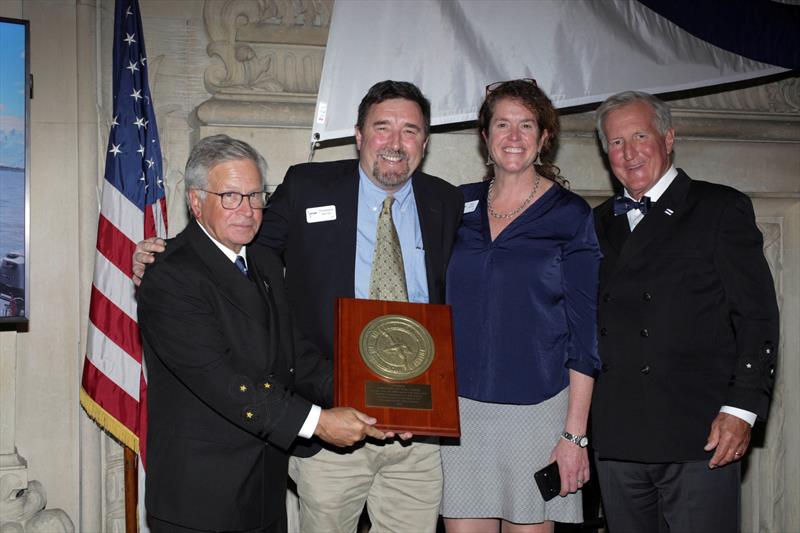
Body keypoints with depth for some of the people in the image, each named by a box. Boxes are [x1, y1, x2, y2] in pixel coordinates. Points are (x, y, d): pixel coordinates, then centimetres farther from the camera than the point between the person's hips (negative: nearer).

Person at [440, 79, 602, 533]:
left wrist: (575, 432, -9)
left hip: (537, 408, -2)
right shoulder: (459, 206, 8)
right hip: (459, 407, 3)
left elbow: (584, 330, -4)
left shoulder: (570, 215, -2)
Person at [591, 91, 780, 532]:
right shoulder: (600, 223, 17)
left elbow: (757, 315, -4)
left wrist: (741, 409, -12)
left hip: (698, 438, -4)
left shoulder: (721, 209, 2)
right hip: (616, 439, 5)